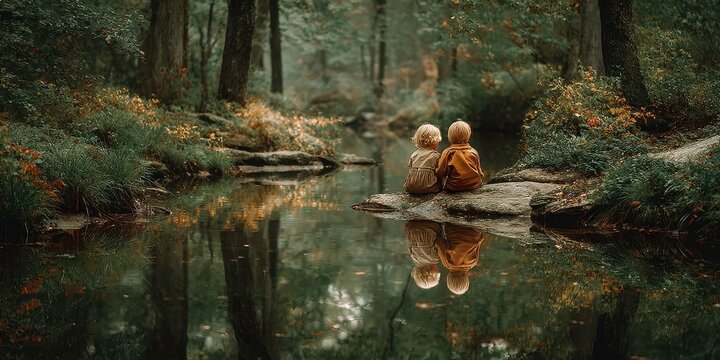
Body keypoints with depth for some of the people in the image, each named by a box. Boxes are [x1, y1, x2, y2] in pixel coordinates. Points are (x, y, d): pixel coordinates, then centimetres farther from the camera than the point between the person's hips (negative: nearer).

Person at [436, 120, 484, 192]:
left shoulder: (448, 152, -6)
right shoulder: (473, 152, 2)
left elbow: (440, 172, -3)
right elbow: (479, 172, 12)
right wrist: (479, 179, 33)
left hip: (454, 187, -2)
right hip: (474, 185, 2)